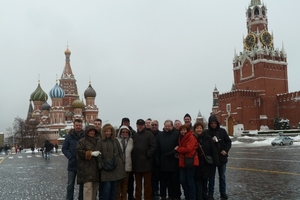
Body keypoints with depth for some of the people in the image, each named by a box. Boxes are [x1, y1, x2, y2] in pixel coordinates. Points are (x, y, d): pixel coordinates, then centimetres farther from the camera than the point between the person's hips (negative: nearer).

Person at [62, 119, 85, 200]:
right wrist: (71, 158, -13)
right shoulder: (69, 136, -1)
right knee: (70, 185, 8)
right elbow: (64, 149, 0)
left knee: (82, 184, 10)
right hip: (72, 164, 0)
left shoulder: (85, 136, -3)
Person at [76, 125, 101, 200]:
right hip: (86, 168, -6)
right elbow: (79, 152, -12)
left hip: (95, 168, 6)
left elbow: (100, 151, 27)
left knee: (95, 186, 8)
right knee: (88, 186, -12)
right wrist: (91, 153, -18)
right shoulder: (82, 141, -1)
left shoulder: (97, 141, 16)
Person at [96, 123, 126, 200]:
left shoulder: (115, 140, 9)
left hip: (117, 167, 3)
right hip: (106, 168, -3)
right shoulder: (100, 142, 2)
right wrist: (100, 166, -6)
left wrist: (122, 162, 8)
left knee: (114, 187, 8)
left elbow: (120, 152, 12)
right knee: (107, 187, -6)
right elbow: (99, 155, 0)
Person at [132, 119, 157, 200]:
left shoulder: (149, 134, -1)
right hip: (136, 163, 5)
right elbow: (132, 148, 15)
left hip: (146, 162, -4)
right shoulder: (134, 136, 14)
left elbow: (153, 146, -7)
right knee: (138, 183, 11)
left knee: (147, 183, 2)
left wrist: (148, 155, -13)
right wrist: (133, 158, 3)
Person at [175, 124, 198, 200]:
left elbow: (188, 149, -18)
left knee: (190, 181, -1)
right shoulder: (181, 138, 17)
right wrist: (179, 153, 1)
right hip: (182, 161, 8)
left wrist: (178, 149, -6)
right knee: (183, 180, 8)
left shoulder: (191, 137, -10)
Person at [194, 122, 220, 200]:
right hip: (197, 166, -1)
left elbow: (213, 150, -3)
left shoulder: (208, 138, -3)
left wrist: (216, 162, -8)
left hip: (207, 165, 1)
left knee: (205, 182, 14)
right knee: (198, 183, 0)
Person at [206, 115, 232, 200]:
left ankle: (223, 193, 23)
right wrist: (211, 141, -22)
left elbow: (228, 141, 4)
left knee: (222, 176, 11)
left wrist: (226, 150, -10)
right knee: (211, 177, 7)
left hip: (222, 157, 2)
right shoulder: (207, 132, -5)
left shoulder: (222, 131, 0)